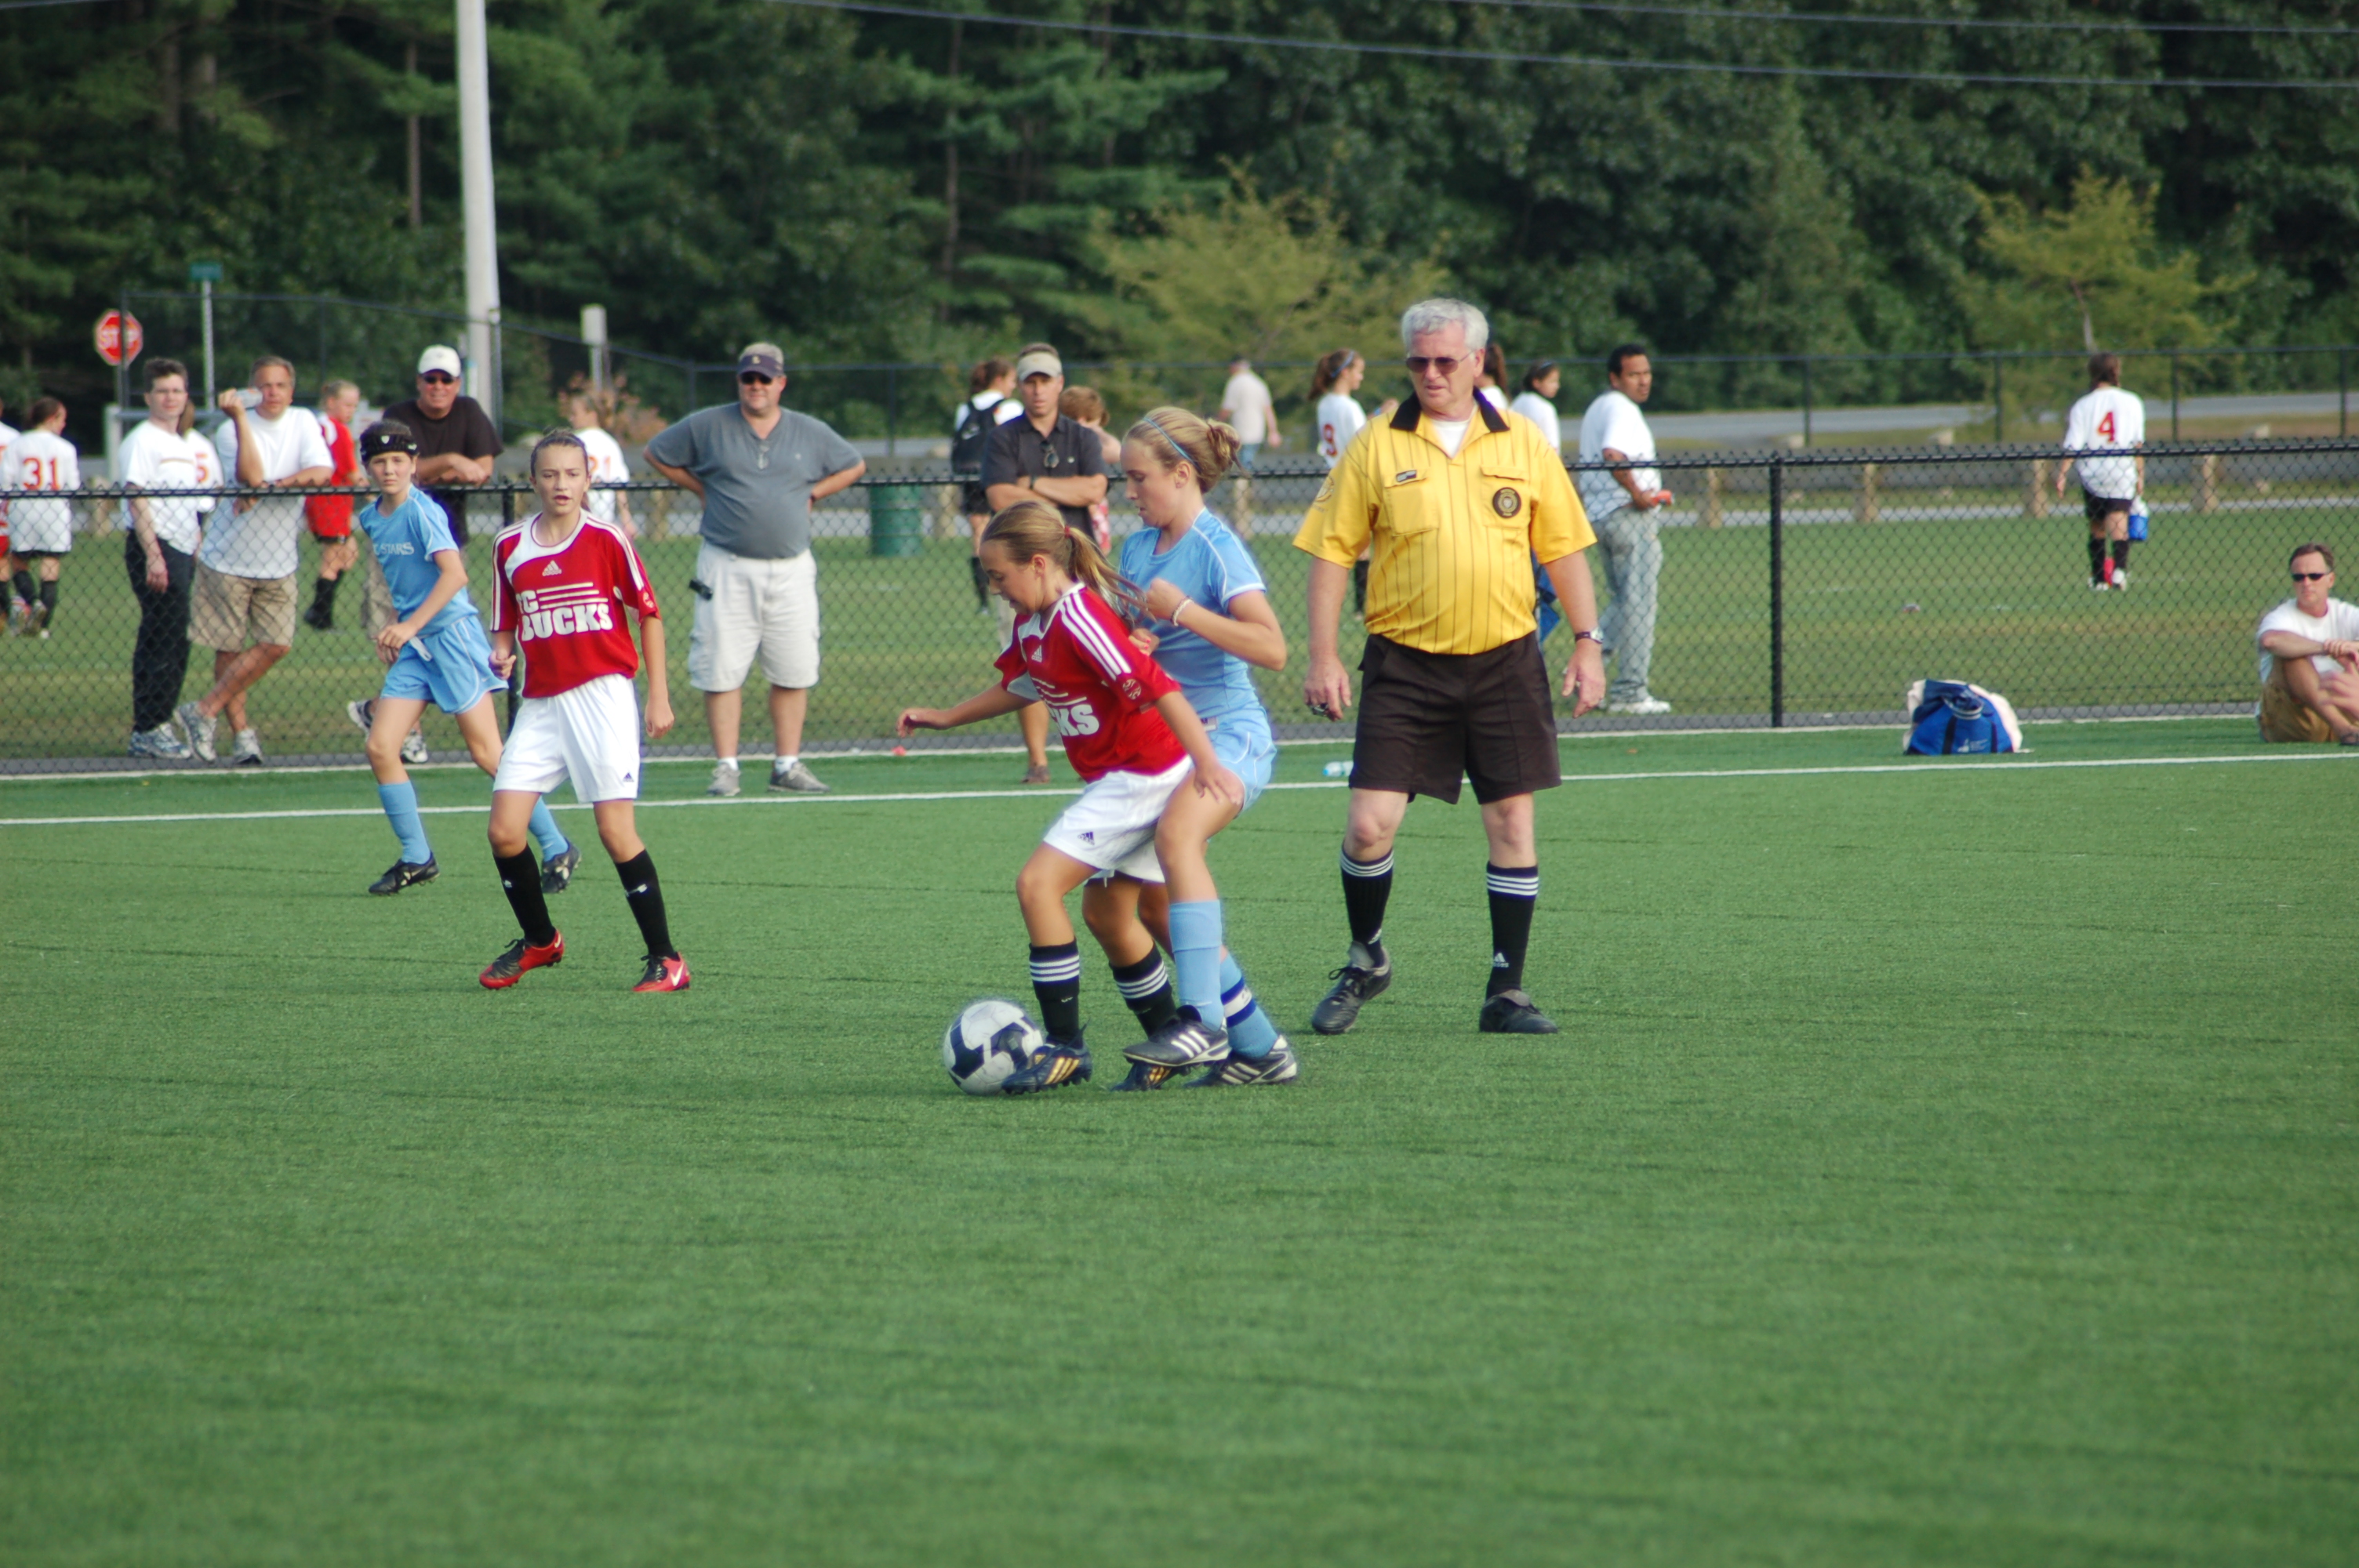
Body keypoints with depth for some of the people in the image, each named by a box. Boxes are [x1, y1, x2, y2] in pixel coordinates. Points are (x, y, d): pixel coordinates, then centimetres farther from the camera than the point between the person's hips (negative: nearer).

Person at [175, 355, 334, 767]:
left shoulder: (303, 423, 2)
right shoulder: (233, 430, -9)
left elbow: (322, 472, -13)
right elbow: (251, 476, -26)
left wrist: (272, 486, -22)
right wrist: (240, 418, -29)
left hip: (279, 562, 3)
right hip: (229, 558, -3)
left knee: (275, 646, -6)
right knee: (228, 648, 0)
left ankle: (205, 711, 4)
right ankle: (244, 732, 11)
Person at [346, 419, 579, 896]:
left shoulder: (422, 512, -14)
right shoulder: (371, 518, 10)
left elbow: (455, 573, -25)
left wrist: (409, 626, -27)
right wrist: (395, 632, 16)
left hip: (451, 633, -8)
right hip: (412, 645, 8)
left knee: (487, 753, -6)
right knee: (380, 748, -3)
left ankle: (557, 850, 3)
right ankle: (416, 858, 9)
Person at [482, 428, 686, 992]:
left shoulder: (607, 539, -3)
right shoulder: (510, 548, 7)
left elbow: (649, 615, 3)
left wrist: (659, 696, 0)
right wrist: (502, 656, -6)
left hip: (602, 694, -4)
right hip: (539, 705, 4)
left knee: (616, 829, -11)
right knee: (504, 832, -3)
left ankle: (665, 958, -2)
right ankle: (539, 939, 21)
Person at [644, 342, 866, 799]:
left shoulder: (811, 434, 9)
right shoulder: (707, 427, 3)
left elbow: (854, 466, 23)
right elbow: (656, 454, 14)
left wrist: (812, 493, 10)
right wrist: (701, 489, 7)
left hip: (790, 568, 2)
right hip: (727, 568, -2)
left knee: (793, 672, 2)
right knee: (721, 670, -6)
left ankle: (788, 764, 11)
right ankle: (726, 766, -1)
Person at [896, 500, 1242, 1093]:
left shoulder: (1078, 618, -23)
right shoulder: (1032, 622, 7)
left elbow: (1155, 687, -29)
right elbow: (1021, 686, 27)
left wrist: (1207, 763, -35)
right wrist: (946, 717, 25)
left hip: (1143, 774, -10)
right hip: (1115, 779, 10)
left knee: (1038, 884, -15)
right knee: (1106, 912, 18)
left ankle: (1065, 1046, -11)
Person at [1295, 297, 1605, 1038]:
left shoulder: (1522, 444, 5)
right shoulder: (1376, 447, 0)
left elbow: (1563, 548, 11)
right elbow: (1330, 551, 1)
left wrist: (1587, 643, 4)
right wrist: (1322, 657, -6)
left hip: (1504, 662, 1)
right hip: (1405, 664, -1)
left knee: (1512, 823, 1)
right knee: (1369, 825, -8)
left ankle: (1506, 991, 9)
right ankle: (1365, 960, 16)